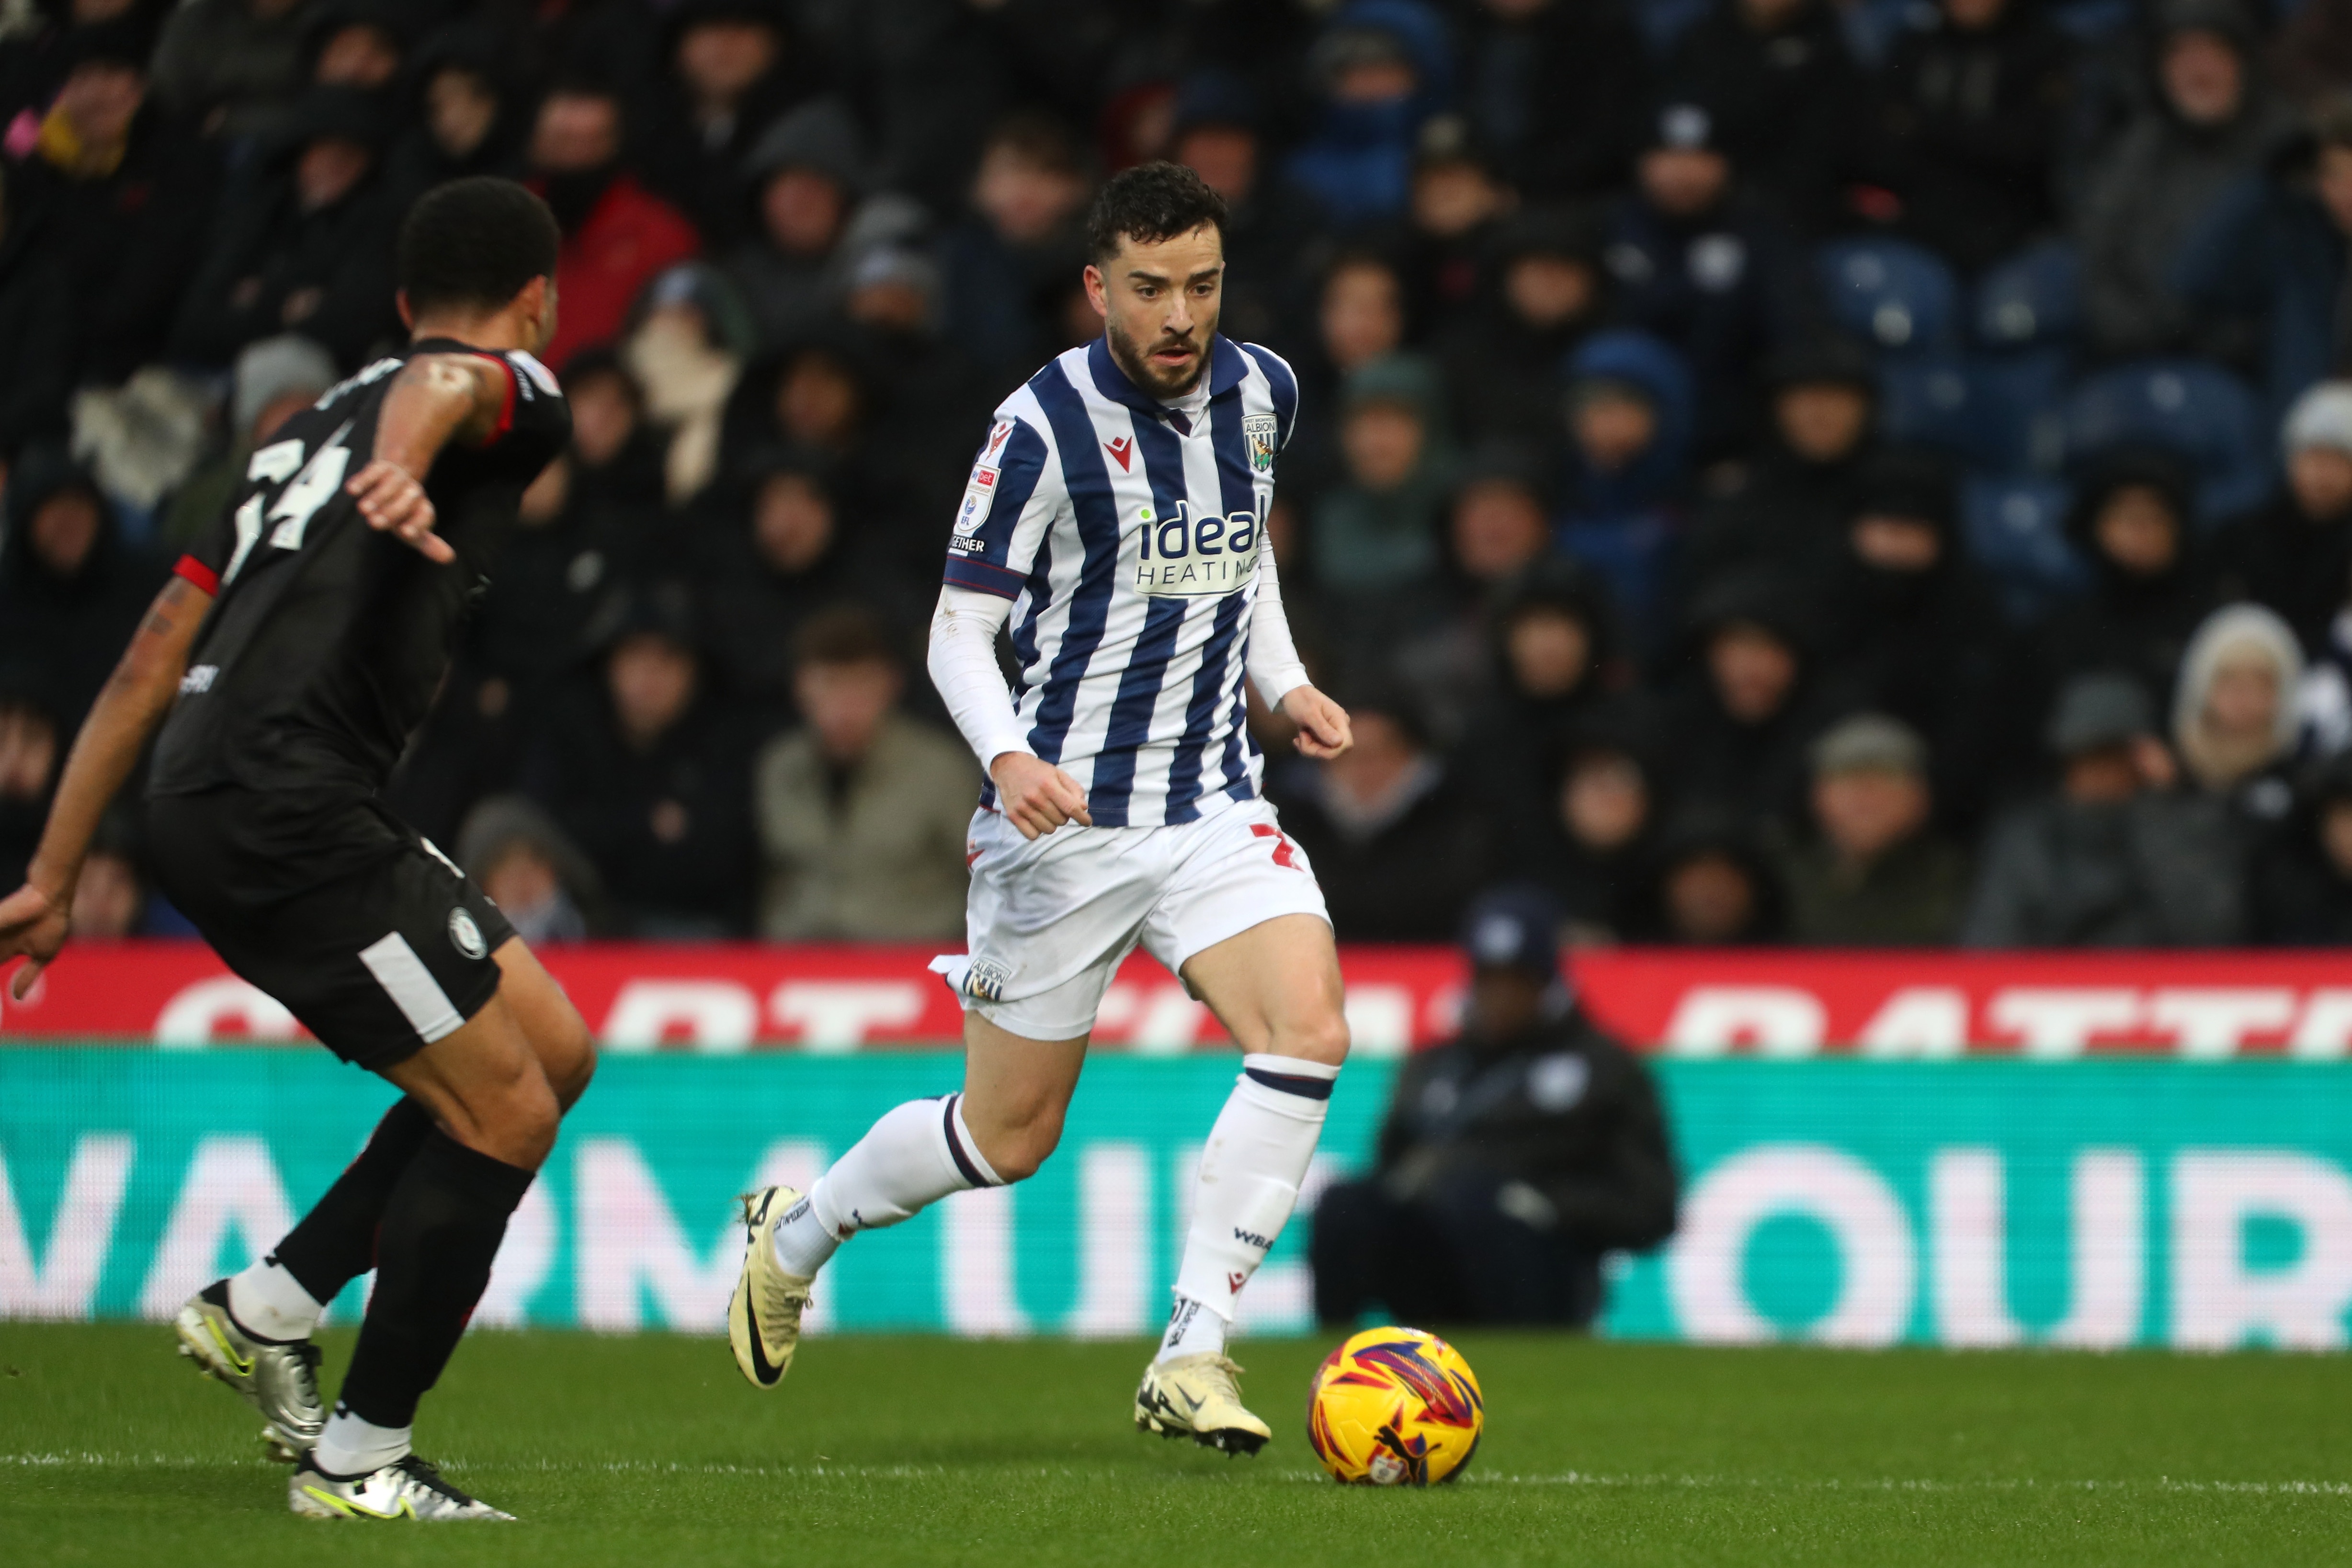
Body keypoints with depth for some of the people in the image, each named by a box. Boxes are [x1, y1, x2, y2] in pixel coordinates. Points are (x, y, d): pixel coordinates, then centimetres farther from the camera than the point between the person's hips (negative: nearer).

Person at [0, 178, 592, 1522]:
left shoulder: (314, 428, 28)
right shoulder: (517, 392, 4)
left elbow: (148, 669, 25)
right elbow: (440, 380, -25)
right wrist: (404, 475, -49)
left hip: (211, 805, 9)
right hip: (286, 814, -9)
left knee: (553, 1052, 13)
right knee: (506, 1114, -4)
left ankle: (267, 1308, 15)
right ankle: (359, 1462, 2)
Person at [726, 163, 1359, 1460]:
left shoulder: (1260, 393, 3)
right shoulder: (1045, 426, -14)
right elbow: (958, 631, -11)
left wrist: (1283, 683, 9)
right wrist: (1009, 756, -28)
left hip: (1211, 804, 5)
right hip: (1064, 818, -4)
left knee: (1309, 1030, -21)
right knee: (1010, 1137, 5)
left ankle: (1192, 1357, -16)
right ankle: (792, 1240, 34)